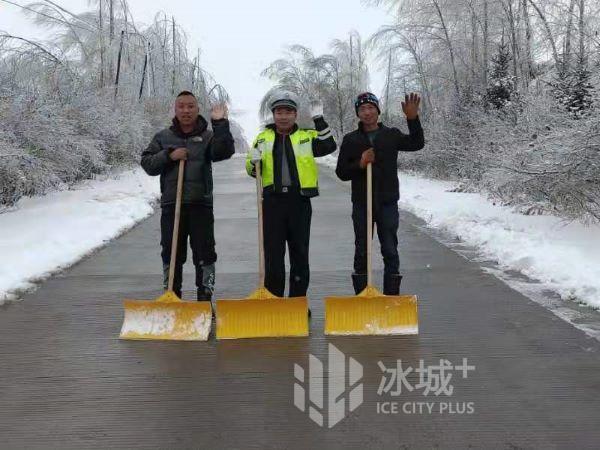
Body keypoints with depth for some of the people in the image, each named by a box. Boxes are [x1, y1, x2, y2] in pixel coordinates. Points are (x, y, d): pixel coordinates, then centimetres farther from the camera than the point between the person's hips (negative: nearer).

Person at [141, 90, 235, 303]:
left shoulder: (208, 136, 6)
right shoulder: (163, 137, 11)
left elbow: (224, 151, -13)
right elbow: (147, 163, 5)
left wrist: (220, 124, -22)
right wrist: (169, 156, -10)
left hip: (201, 205, -1)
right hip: (171, 205, 2)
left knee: (205, 253, 1)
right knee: (172, 254, 8)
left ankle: (205, 299, 12)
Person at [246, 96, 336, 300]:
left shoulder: (307, 137, 8)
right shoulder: (263, 138, 13)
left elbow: (329, 146, -10)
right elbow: (252, 170, 14)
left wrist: (319, 120, -13)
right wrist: (254, 162, -8)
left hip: (300, 201, -1)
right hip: (272, 201, 1)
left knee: (300, 252, 6)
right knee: (273, 253, 4)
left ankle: (299, 300, 17)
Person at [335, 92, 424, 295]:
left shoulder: (392, 135, 3)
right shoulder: (350, 140, 4)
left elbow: (417, 144, -11)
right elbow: (341, 172, 2)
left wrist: (413, 118, -24)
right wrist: (360, 164, -16)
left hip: (387, 203, 0)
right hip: (361, 205, 1)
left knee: (390, 251, 4)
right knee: (362, 252, 7)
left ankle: (392, 295, 14)